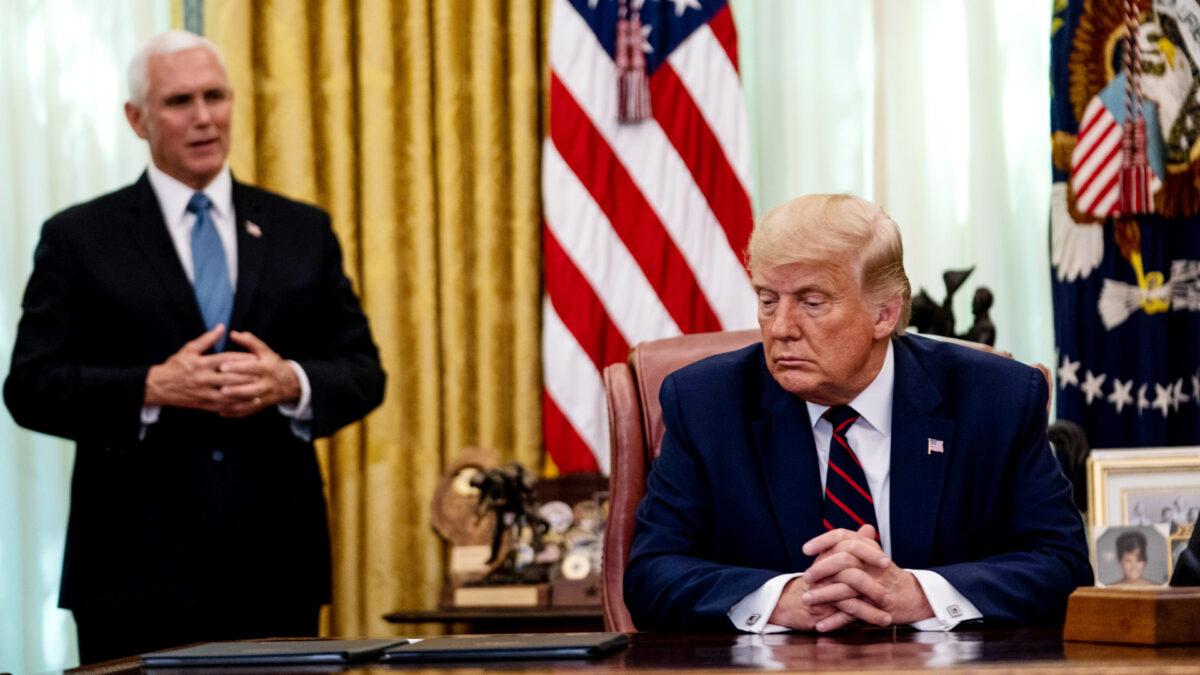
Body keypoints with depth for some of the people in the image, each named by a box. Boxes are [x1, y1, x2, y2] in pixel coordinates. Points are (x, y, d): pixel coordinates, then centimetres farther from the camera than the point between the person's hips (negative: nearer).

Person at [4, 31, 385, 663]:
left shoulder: (304, 231, 12)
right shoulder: (78, 238, 4)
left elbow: (363, 372, 11)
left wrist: (290, 382, -11)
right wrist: (154, 388, -17)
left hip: (275, 563, 3)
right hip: (139, 564, -2)